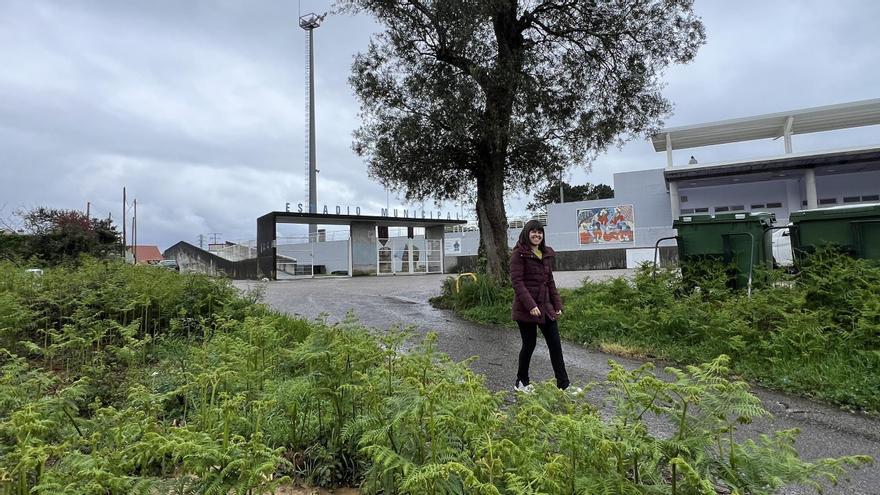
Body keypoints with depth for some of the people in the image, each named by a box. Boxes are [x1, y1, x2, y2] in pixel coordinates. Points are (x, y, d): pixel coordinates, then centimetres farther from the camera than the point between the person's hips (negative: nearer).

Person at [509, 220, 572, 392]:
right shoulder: (519, 254, -8)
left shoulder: (546, 254, 14)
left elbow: (550, 281, 18)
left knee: (555, 345, 6)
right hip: (526, 308, -7)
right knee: (529, 344, 3)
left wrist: (557, 305, 11)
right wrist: (530, 306, -21)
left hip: (546, 307, 7)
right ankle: (521, 383, 22)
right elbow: (517, 282, -15)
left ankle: (564, 385, 14)